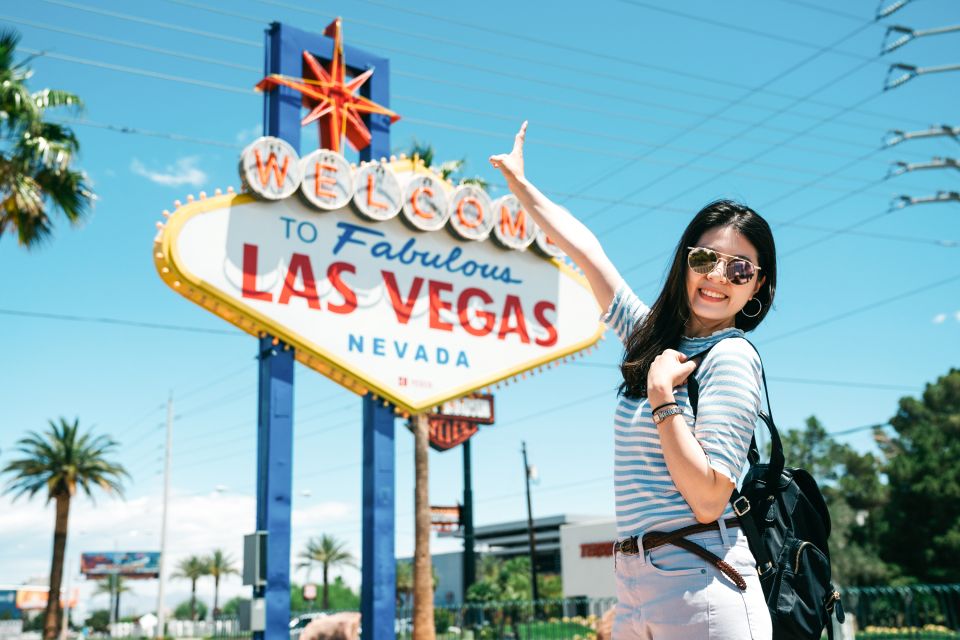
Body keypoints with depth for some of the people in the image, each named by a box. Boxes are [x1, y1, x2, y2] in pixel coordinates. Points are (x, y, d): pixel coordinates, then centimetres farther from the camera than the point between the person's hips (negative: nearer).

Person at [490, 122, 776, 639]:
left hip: (701, 583, -7)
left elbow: (708, 500, -18)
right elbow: (585, 249, 21)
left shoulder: (732, 356, -8)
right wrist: (518, 182, 30)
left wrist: (662, 394, -14)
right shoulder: (656, 338, 12)